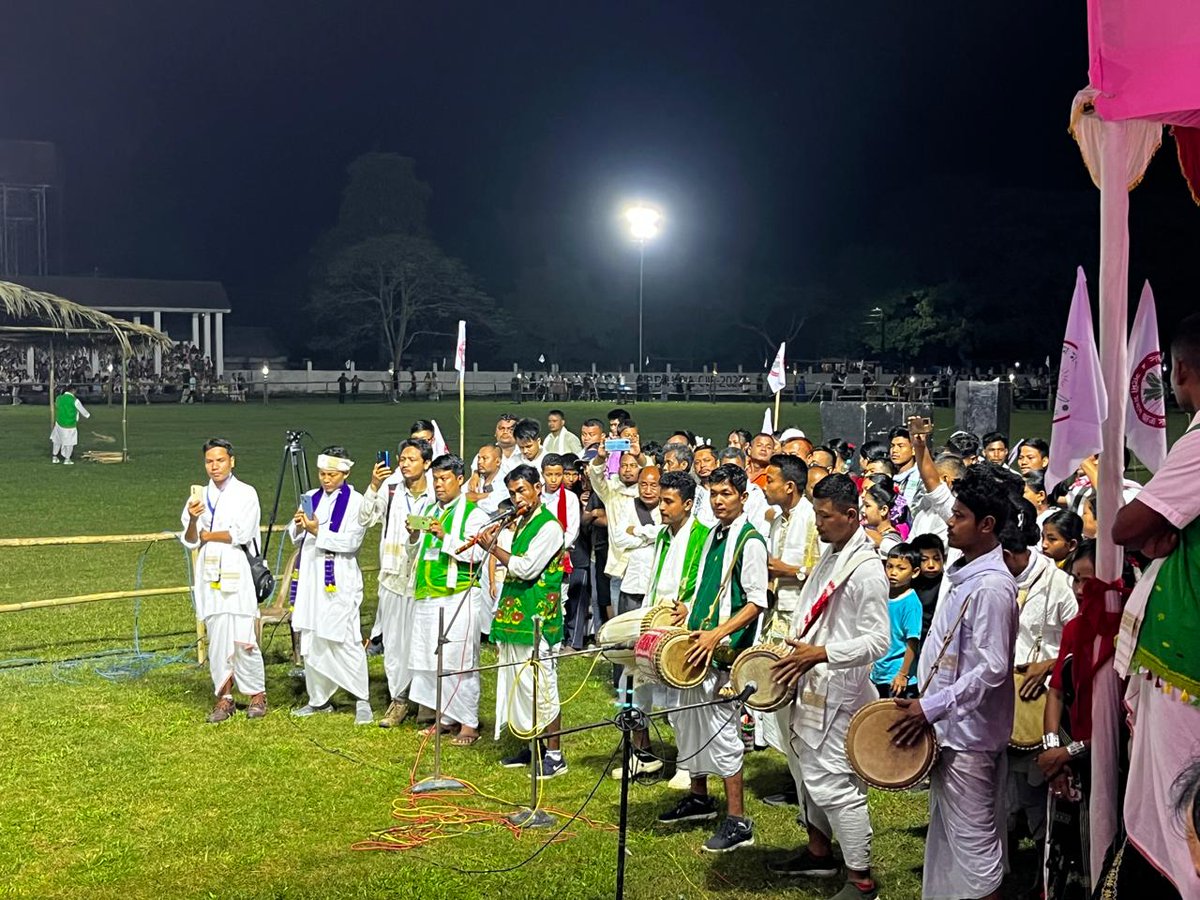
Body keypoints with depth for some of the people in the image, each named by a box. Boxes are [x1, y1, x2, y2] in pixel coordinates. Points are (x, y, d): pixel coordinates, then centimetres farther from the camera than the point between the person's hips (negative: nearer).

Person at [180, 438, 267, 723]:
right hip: (210, 576, 4)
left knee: (243, 639, -7)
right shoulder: (200, 496, 12)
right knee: (217, 639, 3)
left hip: (237, 574, -3)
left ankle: (257, 694, 7)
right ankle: (224, 698, 11)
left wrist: (206, 535, 0)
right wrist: (192, 519, -15)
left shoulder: (246, 494, 1)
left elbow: (241, 534, -10)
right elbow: (189, 541, 5)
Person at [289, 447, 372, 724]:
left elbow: (352, 541, -13)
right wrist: (298, 526, -7)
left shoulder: (355, 501, -4)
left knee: (345, 640, -9)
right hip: (311, 577, 6)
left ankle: (362, 701, -2)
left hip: (340, 580, -6)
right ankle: (318, 699, 19)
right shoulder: (311, 498, 14)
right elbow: (296, 538, 15)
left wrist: (318, 532, -20)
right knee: (311, 640, 8)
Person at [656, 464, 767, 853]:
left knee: (721, 730, -8)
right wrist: (688, 616, 13)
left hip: (724, 651, -9)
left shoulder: (750, 541, -12)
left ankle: (738, 822, -1)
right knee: (687, 719, 16)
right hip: (698, 645, 9)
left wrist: (716, 635, -23)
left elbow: (757, 603, -17)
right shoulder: (713, 535, 13)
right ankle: (699, 798, 34)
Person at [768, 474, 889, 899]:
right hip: (814, 685, 10)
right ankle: (818, 852, 36)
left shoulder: (866, 569, -19)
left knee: (834, 783, -8)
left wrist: (819, 654, -26)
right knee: (811, 772, 20)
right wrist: (797, 653, 11)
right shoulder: (830, 555, 10)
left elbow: (877, 641, -22)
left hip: (839, 690, -10)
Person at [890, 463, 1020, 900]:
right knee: (949, 832, 19)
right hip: (950, 728, 10)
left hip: (969, 733, -10)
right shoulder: (964, 574, 10)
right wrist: (925, 702, 16)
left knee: (973, 841, -1)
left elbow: (992, 668, -24)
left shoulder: (991, 586, -21)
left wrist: (931, 708, -21)